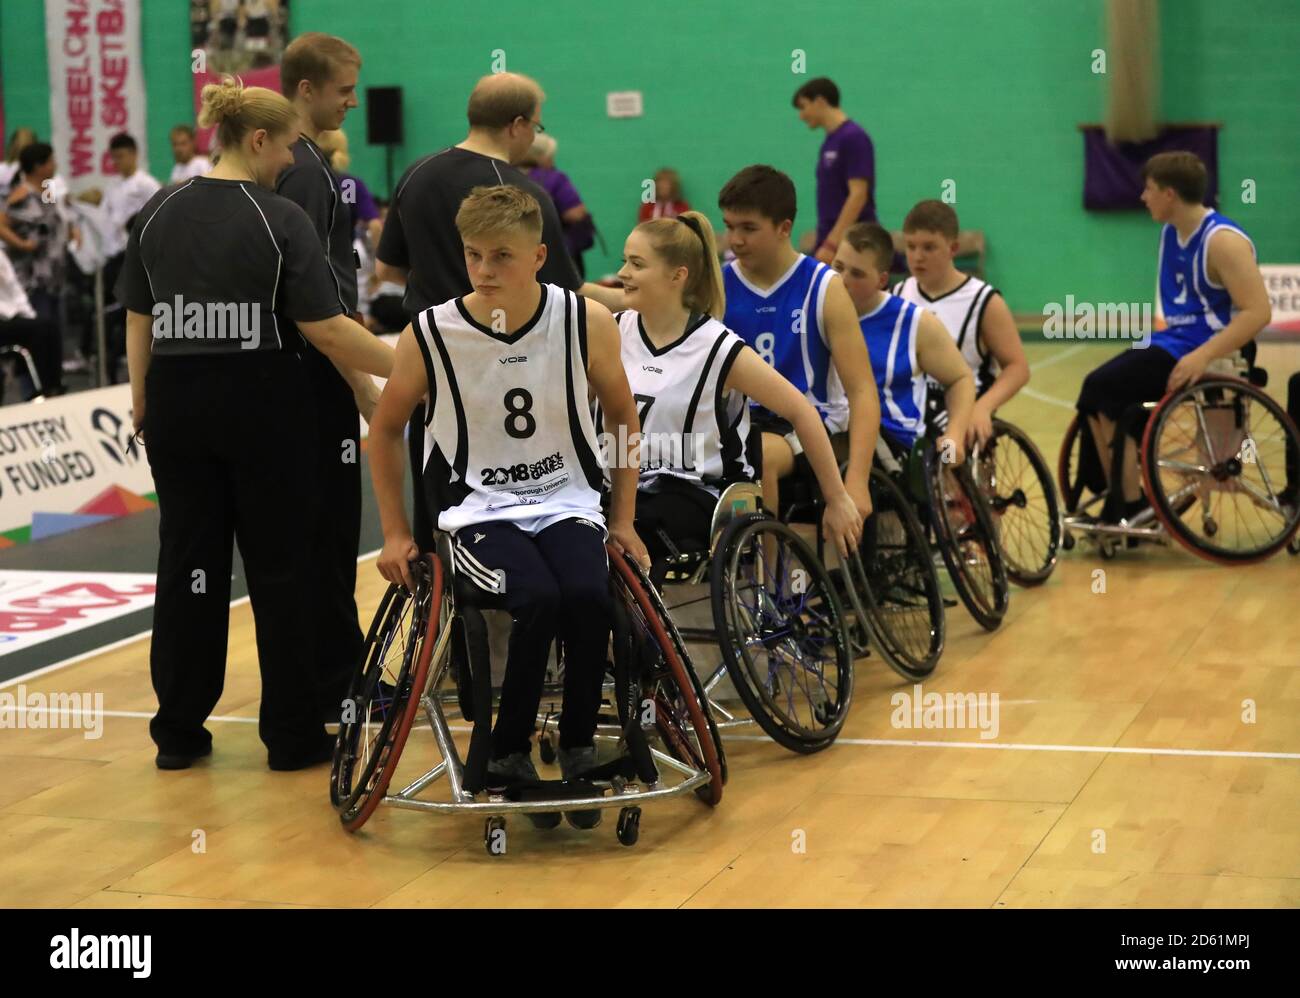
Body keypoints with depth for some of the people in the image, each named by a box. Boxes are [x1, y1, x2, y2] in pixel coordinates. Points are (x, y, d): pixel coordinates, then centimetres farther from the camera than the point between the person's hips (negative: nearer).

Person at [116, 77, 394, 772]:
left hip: (177, 403, 5)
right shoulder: (279, 219, -11)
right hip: (262, 404, -4)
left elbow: (138, 321, 8)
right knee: (279, 565, 4)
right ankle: (293, 734, 10)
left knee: (187, 559, 10)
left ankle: (179, 730, 14)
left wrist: (142, 404, 17)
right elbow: (325, 329, -15)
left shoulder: (158, 213, 4)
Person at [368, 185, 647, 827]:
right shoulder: (430, 335, -10)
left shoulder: (586, 323, -8)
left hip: (565, 501, 2)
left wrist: (623, 520, 8)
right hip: (478, 508, -1)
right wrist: (395, 533, 5)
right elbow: (385, 430, 7)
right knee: (540, 599, -31)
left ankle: (578, 748, -8)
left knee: (589, 597, -30)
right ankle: (507, 755, -11)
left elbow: (623, 419, 10)